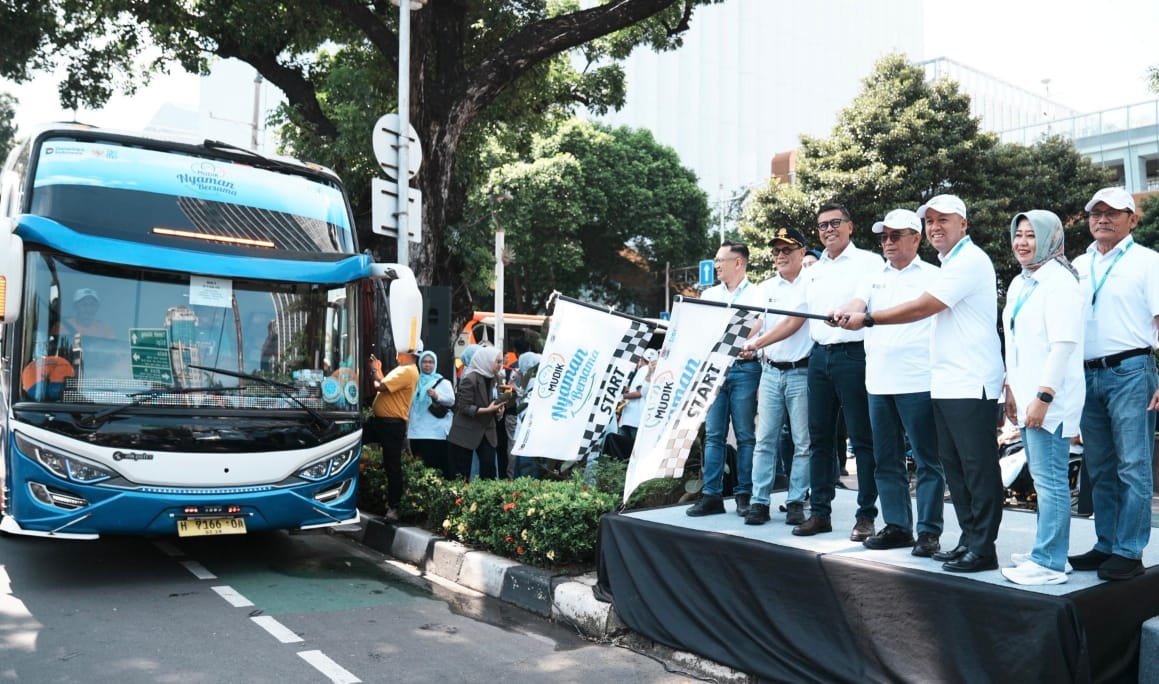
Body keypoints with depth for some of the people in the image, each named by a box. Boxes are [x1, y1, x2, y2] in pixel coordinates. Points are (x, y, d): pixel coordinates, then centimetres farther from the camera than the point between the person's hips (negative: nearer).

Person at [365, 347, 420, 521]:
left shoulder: (408, 371, -18)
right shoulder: (402, 369, 16)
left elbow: (381, 386, -22)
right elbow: (385, 385, 18)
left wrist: (375, 370, -4)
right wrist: (377, 370, 11)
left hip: (392, 425, -10)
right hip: (379, 419, 10)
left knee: (392, 467, 0)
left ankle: (393, 507, 10)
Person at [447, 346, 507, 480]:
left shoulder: (492, 378, 7)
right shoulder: (470, 379, -17)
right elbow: (464, 407, -20)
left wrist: (498, 408, -1)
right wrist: (487, 410, -26)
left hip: (486, 430, 7)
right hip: (466, 431, -6)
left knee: (489, 466, -4)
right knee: (461, 473, 2)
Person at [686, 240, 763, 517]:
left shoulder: (757, 295, 5)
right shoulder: (709, 295, 17)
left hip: (744, 369, -4)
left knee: (745, 434, 1)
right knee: (713, 434, 3)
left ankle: (744, 494, 9)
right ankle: (712, 495, 7)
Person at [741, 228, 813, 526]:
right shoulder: (765, 288, 14)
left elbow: (794, 324, -13)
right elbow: (756, 326, 8)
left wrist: (757, 343, -18)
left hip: (801, 371, -4)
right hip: (771, 371, 5)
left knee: (802, 443, 1)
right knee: (764, 440, 3)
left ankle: (796, 502, 9)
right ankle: (759, 502, 7)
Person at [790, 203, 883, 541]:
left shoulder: (868, 262, 0)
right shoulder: (811, 272, 18)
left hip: (854, 353, -6)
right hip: (819, 356, 6)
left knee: (862, 439, -2)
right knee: (820, 437, 9)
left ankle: (866, 516, 6)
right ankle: (819, 512, 16)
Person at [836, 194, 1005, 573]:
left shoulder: (970, 261, -11)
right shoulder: (951, 264, 20)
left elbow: (921, 308, -15)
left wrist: (866, 319, -8)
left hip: (971, 385, -10)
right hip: (947, 383, 10)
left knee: (978, 467, -4)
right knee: (954, 465, 12)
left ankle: (983, 549, 1)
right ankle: (968, 539, 20)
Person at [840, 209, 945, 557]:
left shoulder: (932, 276, 2)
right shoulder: (875, 279, 16)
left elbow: (919, 308, -8)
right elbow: (856, 305, 0)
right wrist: (842, 314, -22)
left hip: (918, 382, -6)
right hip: (878, 382, 6)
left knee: (927, 460, 0)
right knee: (886, 460, 11)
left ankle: (929, 531, 8)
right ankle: (897, 526, 21)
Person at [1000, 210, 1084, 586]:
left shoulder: (1059, 282, -12)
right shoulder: (1018, 284, 14)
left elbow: (1064, 344, -19)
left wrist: (1043, 397, -22)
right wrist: (1012, 389, 18)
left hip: (1049, 399, -9)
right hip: (1027, 397, 9)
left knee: (1050, 479, -5)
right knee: (1042, 477, 15)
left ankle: (1049, 563, 1)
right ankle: (1048, 550, 25)